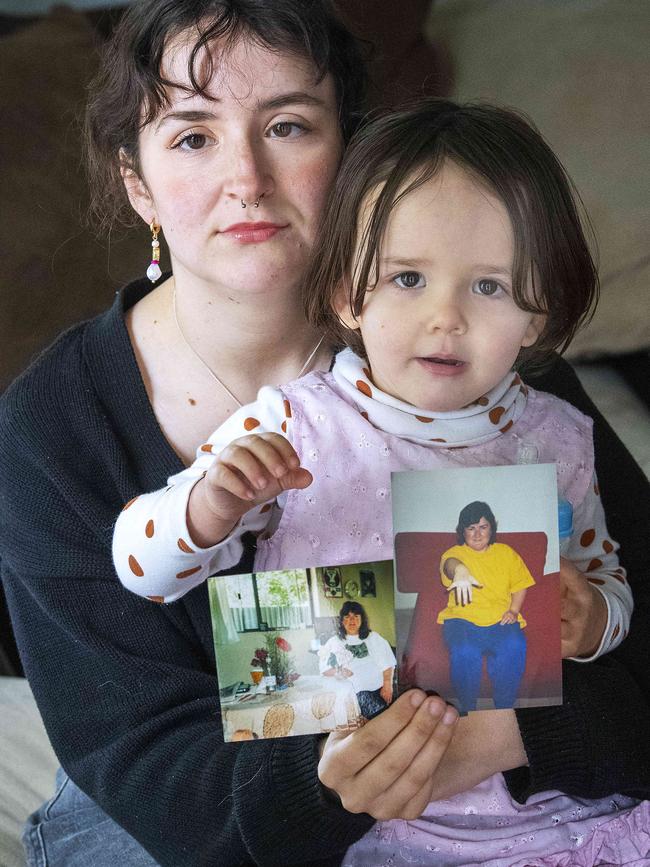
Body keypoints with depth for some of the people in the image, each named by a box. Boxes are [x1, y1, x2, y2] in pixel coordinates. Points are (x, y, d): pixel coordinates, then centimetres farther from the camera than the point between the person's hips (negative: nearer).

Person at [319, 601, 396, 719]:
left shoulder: (374, 638, 15)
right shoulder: (334, 642, 16)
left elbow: (387, 664, 7)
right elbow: (323, 669, 10)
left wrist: (387, 685, -6)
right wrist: (338, 672, -9)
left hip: (375, 691, 0)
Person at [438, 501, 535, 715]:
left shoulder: (506, 552, 18)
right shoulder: (454, 553, 5)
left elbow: (520, 585, 18)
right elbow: (449, 563, -20)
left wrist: (513, 610, -3)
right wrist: (460, 571, -46)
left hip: (500, 619, 2)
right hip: (462, 617, -2)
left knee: (514, 648, -32)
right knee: (465, 651, -35)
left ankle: (504, 708, -14)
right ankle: (467, 709, -13)